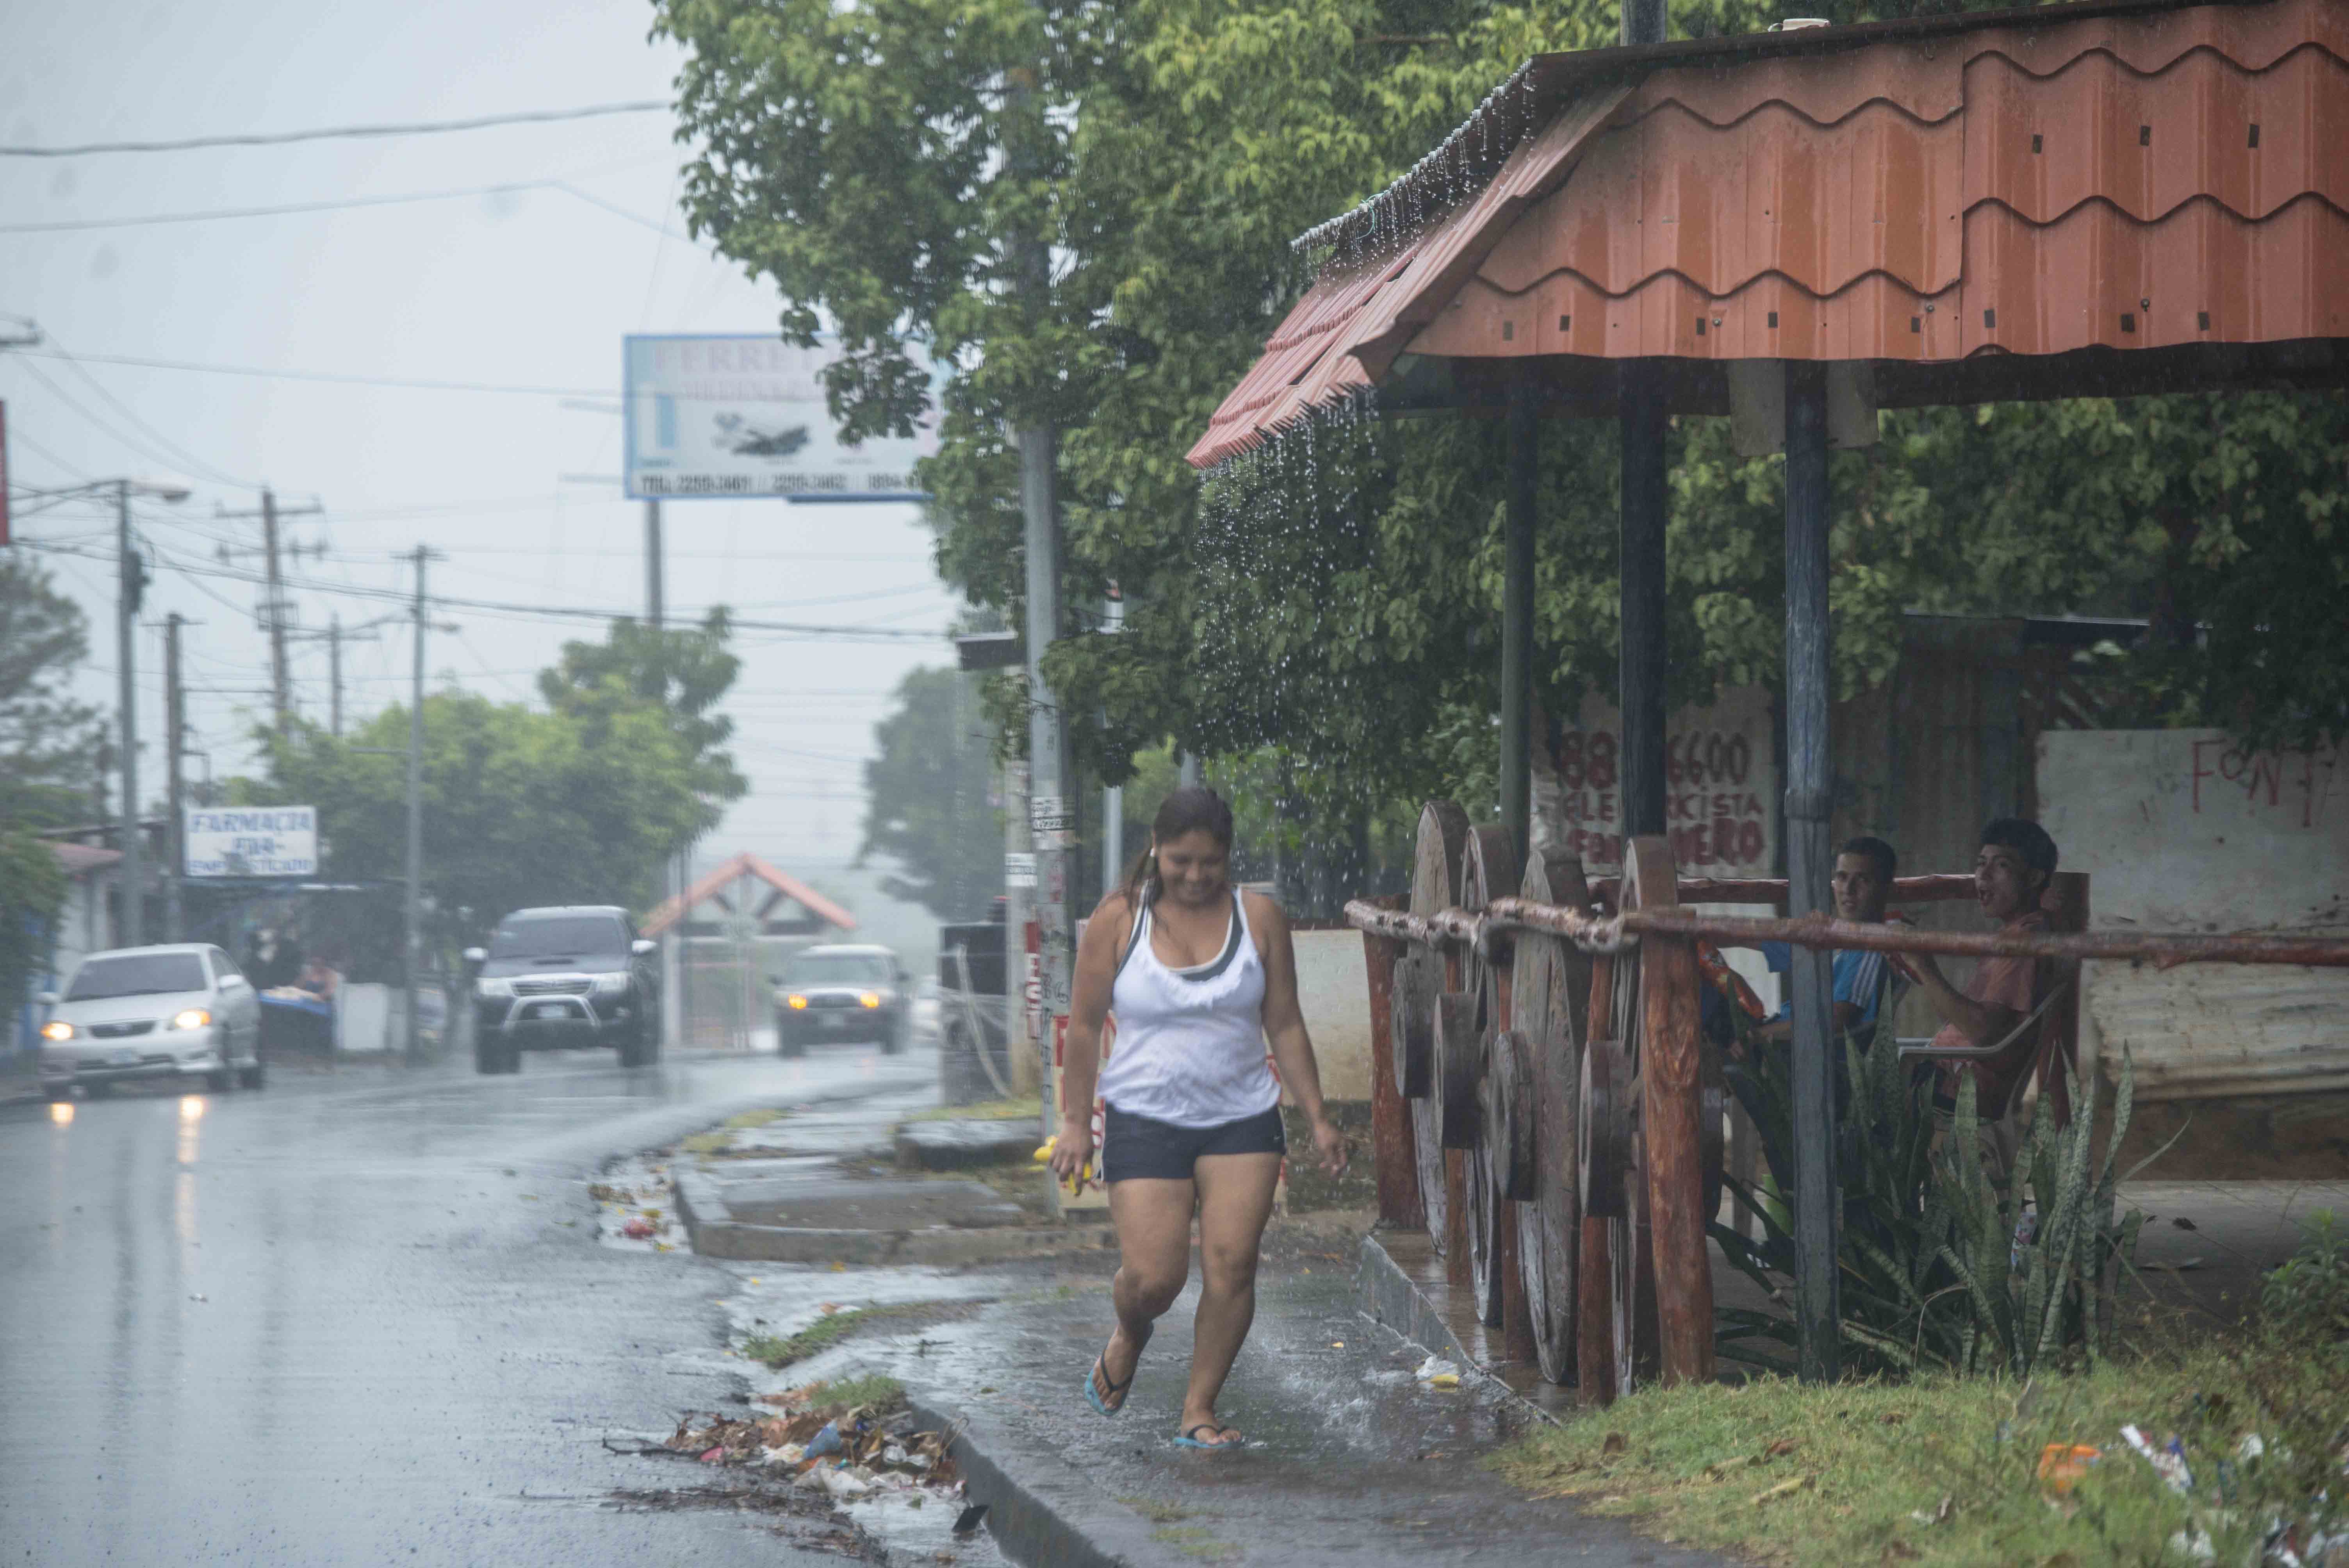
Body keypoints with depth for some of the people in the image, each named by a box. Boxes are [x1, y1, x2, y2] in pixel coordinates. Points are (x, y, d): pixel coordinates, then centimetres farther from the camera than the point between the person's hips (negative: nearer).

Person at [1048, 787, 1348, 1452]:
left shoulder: (1258, 919, 2)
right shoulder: (1118, 921, -3)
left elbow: (1285, 1025, 7)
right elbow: (1085, 1027, 2)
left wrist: (1318, 1117, 5)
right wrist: (1075, 1122, -1)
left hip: (1242, 1120, 2)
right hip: (1145, 1120, -2)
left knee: (1232, 1265, -9)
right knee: (1153, 1278, -9)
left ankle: (1199, 1410, 3)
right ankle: (1130, 1336, 27)